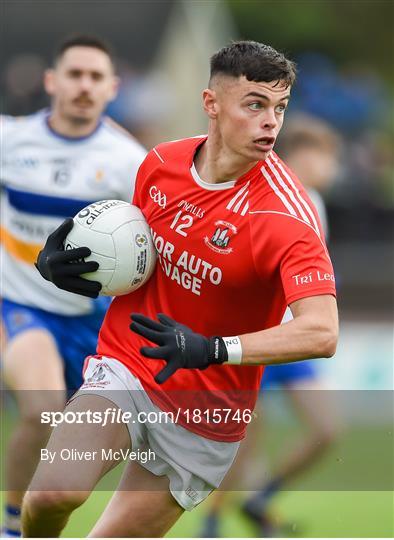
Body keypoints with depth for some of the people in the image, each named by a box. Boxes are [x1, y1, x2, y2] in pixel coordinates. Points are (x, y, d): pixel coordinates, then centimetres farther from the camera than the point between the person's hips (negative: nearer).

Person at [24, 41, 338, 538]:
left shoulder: (287, 214, -20)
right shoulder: (161, 162, -3)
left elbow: (321, 333, -32)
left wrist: (212, 349, -42)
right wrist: (64, 261, -1)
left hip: (204, 415, -2)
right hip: (125, 367, 2)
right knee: (53, 494, -22)